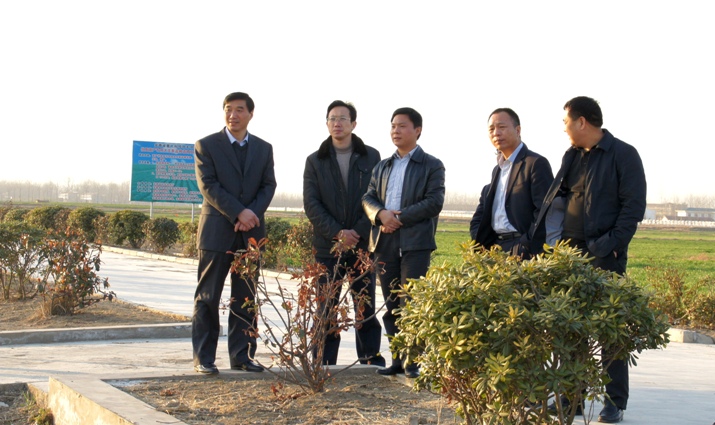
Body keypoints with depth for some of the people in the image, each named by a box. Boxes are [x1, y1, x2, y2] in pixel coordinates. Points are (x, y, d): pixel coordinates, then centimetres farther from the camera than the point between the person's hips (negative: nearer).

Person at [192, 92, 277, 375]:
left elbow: (269, 185, 6)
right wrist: (239, 212, -17)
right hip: (217, 231, -3)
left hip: (251, 233, 3)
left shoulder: (264, 148, 12)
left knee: (246, 298, 6)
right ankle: (203, 358, 5)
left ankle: (242, 355, 13)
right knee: (207, 298, 0)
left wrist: (253, 214, -12)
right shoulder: (206, 146, 1)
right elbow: (208, 186, -8)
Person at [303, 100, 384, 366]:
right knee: (326, 309, 2)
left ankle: (371, 361, 11)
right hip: (327, 245, 0)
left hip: (363, 244, 0)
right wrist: (338, 233, -12)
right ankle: (324, 365, 7)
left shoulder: (371, 157, 7)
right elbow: (311, 205, 0)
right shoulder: (315, 161, 8)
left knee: (366, 308, 4)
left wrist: (358, 232, -10)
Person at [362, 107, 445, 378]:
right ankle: (397, 359, 13)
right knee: (391, 305, 7)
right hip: (384, 242, 5)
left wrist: (400, 218, -14)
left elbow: (434, 202, -8)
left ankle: (413, 361, -3)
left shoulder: (431, 166, 4)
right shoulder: (382, 167, 21)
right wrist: (381, 214, -10)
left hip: (415, 242, -5)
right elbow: (368, 198, 12)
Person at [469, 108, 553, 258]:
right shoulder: (497, 169, 20)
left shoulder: (536, 163, -5)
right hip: (494, 248, 7)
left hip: (524, 253, -7)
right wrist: (479, 244, 2)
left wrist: (524, 249, -18)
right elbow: (480, 216, 20)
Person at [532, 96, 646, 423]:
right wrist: (554, 238, 4)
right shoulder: (572, 156, 15)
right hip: (570, 252, 6)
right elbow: (556, 199, 17)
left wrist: (614, 244, -16)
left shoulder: (623, 155, -5)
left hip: (604, 255, -6)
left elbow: (633, 206, -10)